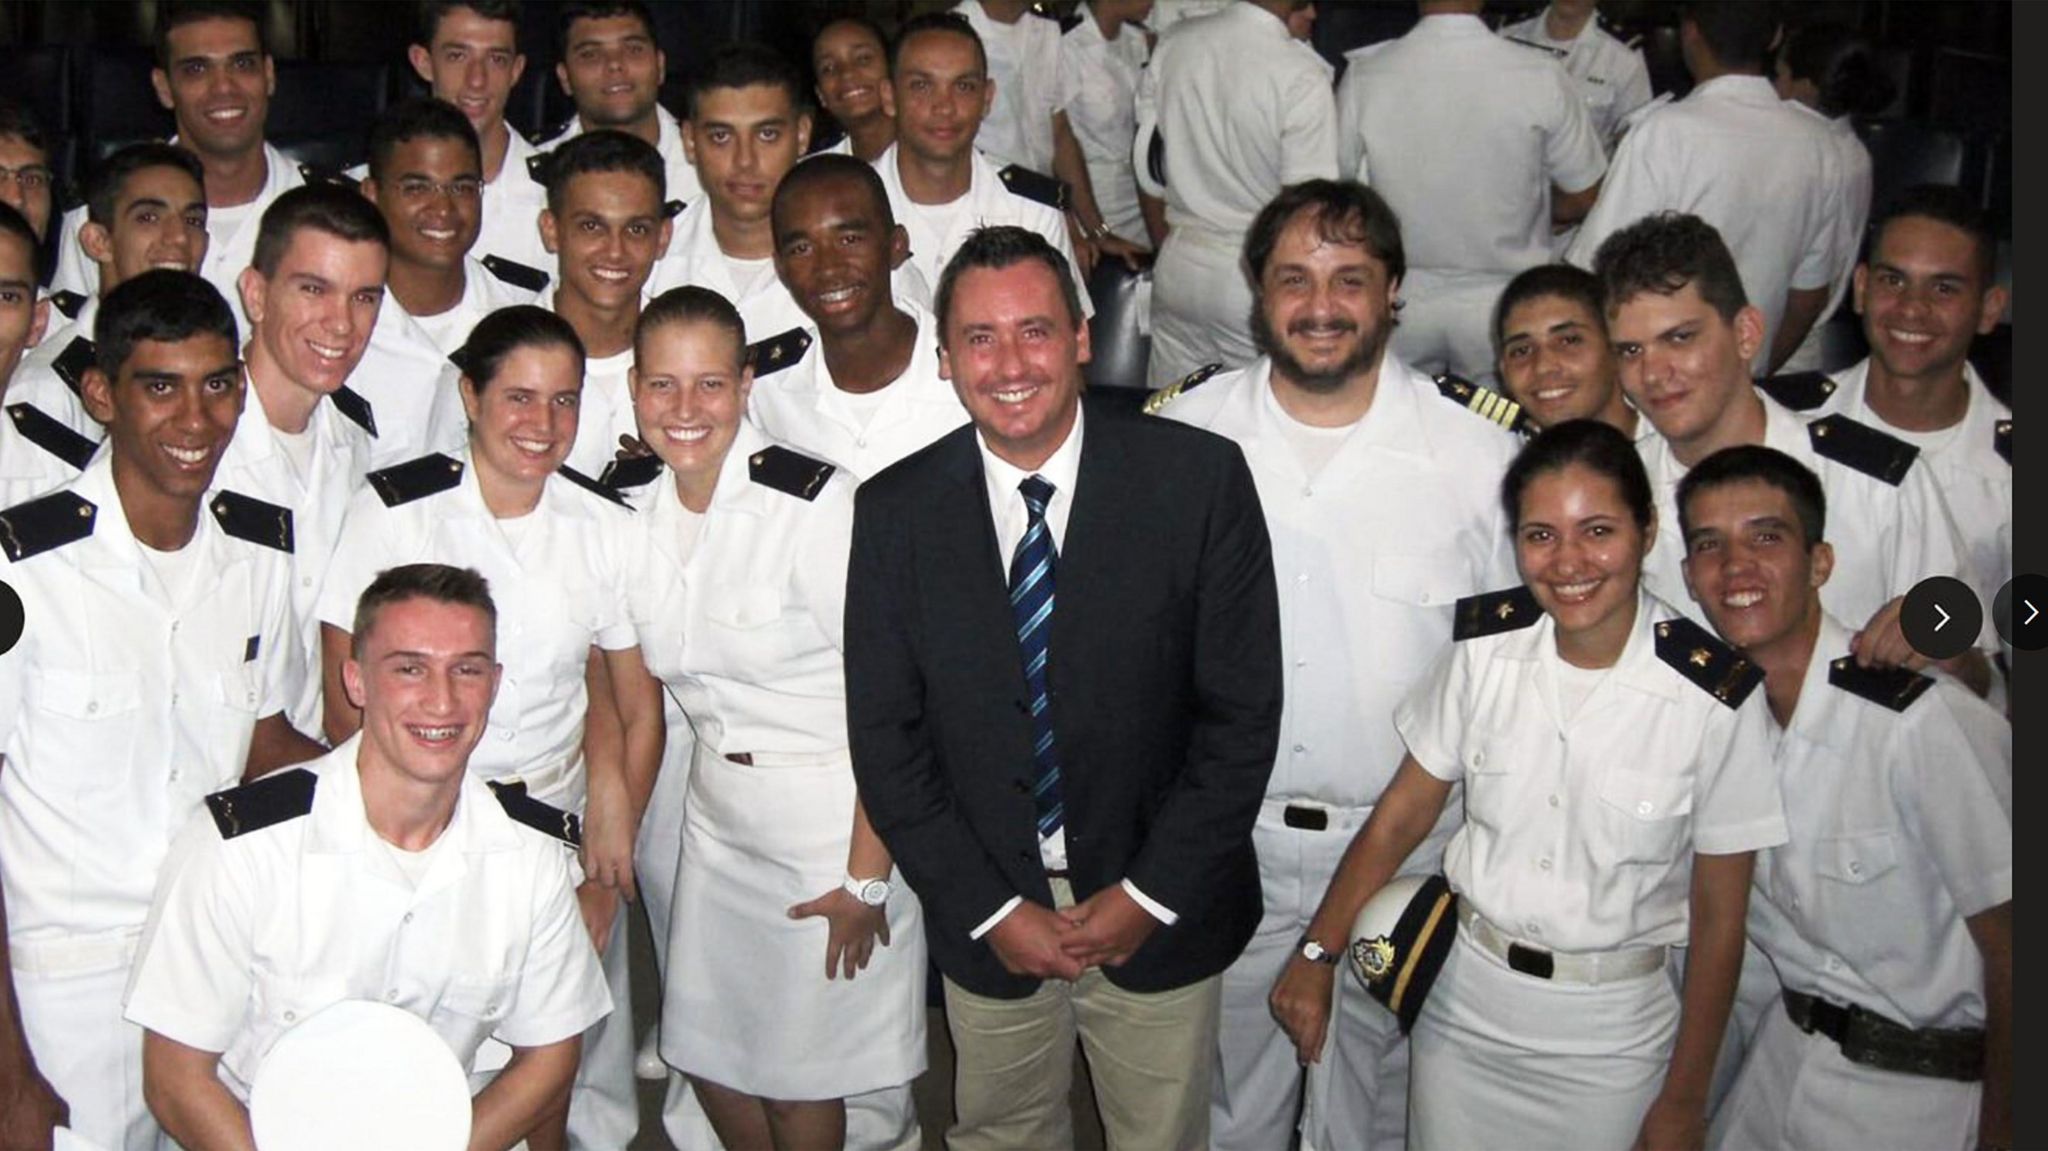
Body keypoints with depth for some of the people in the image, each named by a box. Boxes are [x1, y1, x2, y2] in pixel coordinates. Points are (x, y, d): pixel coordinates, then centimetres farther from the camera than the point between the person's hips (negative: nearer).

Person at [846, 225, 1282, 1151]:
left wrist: (1152, 893, -11)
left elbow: (1244, 709, -10)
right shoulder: (895, 512, -7)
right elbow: (885, 737, -3)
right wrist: (989, 909, -8)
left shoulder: (1199, 479, -12)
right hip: (984, 923, 1)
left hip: (1161, 908, -1)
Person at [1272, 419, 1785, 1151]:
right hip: (1462, 999, 3)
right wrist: (1317, 956, -5)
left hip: (1611, 1031, -2)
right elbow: (1401, 817, 0)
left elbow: (1719, 919, -10)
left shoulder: (1717, 699, -18)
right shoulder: (1485, 645, -9)